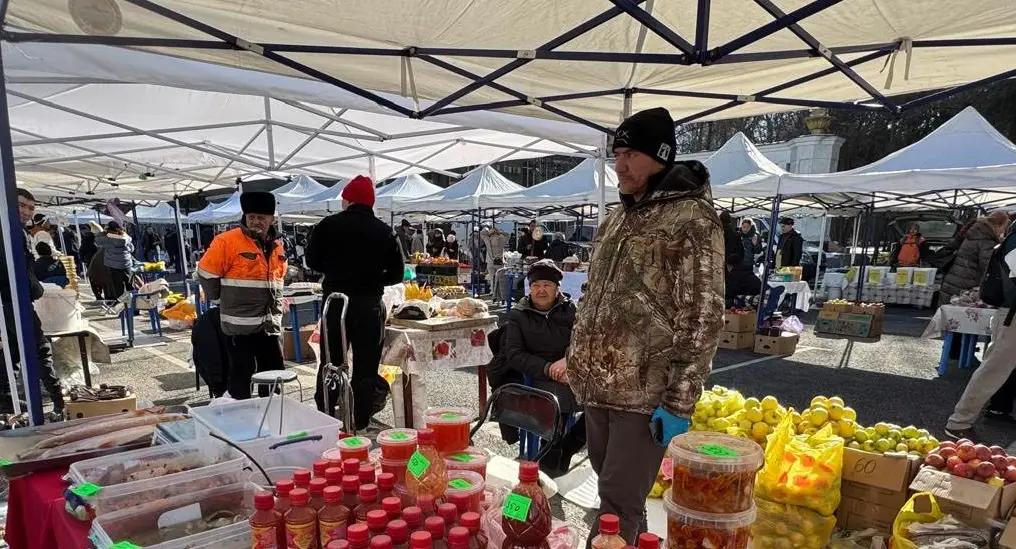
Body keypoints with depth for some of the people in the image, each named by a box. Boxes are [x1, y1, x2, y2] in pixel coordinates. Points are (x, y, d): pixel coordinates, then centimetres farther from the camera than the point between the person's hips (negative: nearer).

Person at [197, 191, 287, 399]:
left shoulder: (276, 246, 10)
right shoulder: (227, 241, -11)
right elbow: (206, 273, -6)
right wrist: (223, 300, 3)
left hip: (270, 324, 6)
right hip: (240, 325, -6)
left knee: (275, 372, 13)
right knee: (241, 375, 3)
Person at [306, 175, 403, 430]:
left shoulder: (328, 225, -3)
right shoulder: (384, 231, -2)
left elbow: (313, 261, 3)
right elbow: (396, 274, 1)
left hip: (335, 301, 1)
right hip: (369, 304, 0)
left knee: (330, 363, 13)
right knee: (366, 366, 8)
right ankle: (360, 423, 13)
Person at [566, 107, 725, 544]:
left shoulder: (692, 219, -11)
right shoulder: (617, 218, 12)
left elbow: (704, 318, -15)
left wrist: (680, 402, -17)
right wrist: (578, 361, 15)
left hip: (646, 394, -7)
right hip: (598, 386, 7)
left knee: (618, 506, -1)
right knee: (612, 493, 20)